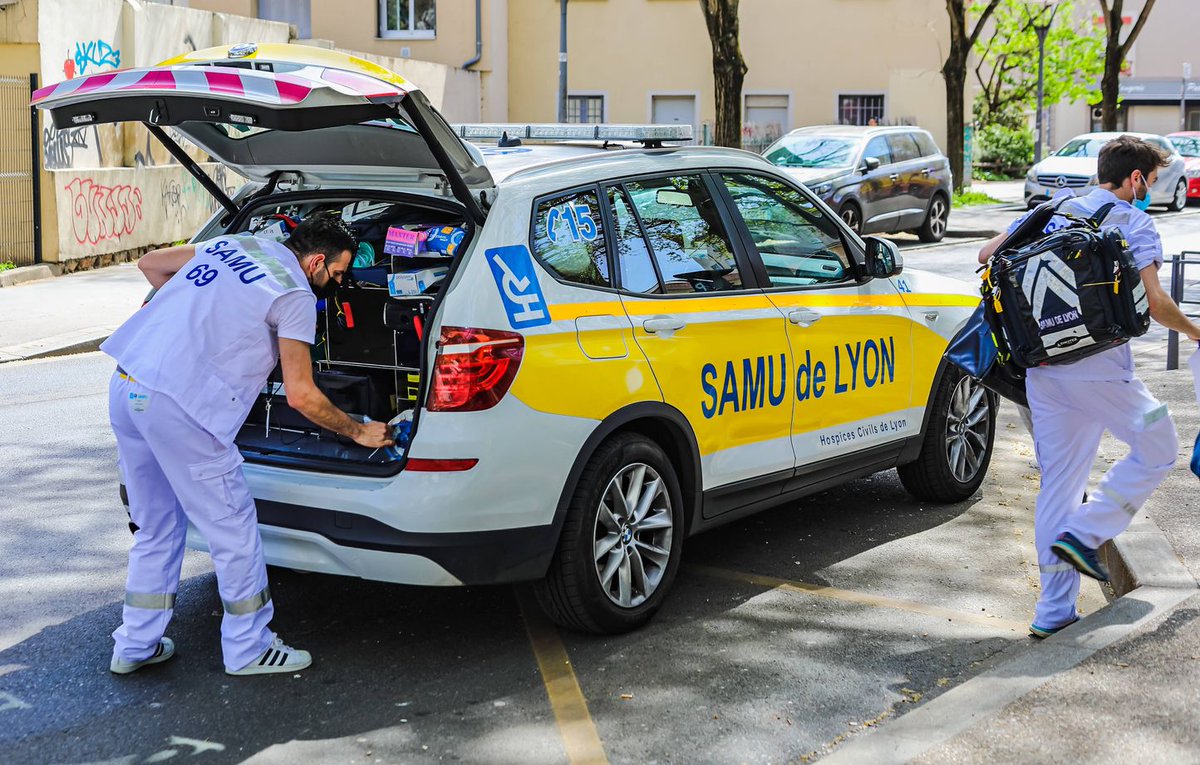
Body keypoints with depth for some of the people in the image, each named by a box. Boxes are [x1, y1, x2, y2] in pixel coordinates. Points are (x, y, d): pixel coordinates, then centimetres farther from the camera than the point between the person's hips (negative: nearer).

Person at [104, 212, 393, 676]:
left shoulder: (232, 245, 19)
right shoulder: (297, 295, -3)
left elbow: (150, 263, 29)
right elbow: (301, 396, -4)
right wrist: (359, 432, 10)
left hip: (125, 385, 9)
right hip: (178, 404, -8)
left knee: (156, 528, 21)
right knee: (233, 528, 6)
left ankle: (136, 646, 28)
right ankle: (249, 649, 17)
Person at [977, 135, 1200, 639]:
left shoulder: (1055, 210, 14)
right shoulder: (1134, 223, -3)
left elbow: (989, 254, 12)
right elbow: (1155, 302, -12)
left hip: (1042, 367, 6)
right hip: (1100, 368, -6)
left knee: (1058, 485, 10)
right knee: (1157, 451, 15)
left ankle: (1053, 611, 12)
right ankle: (1082, 535, 4)